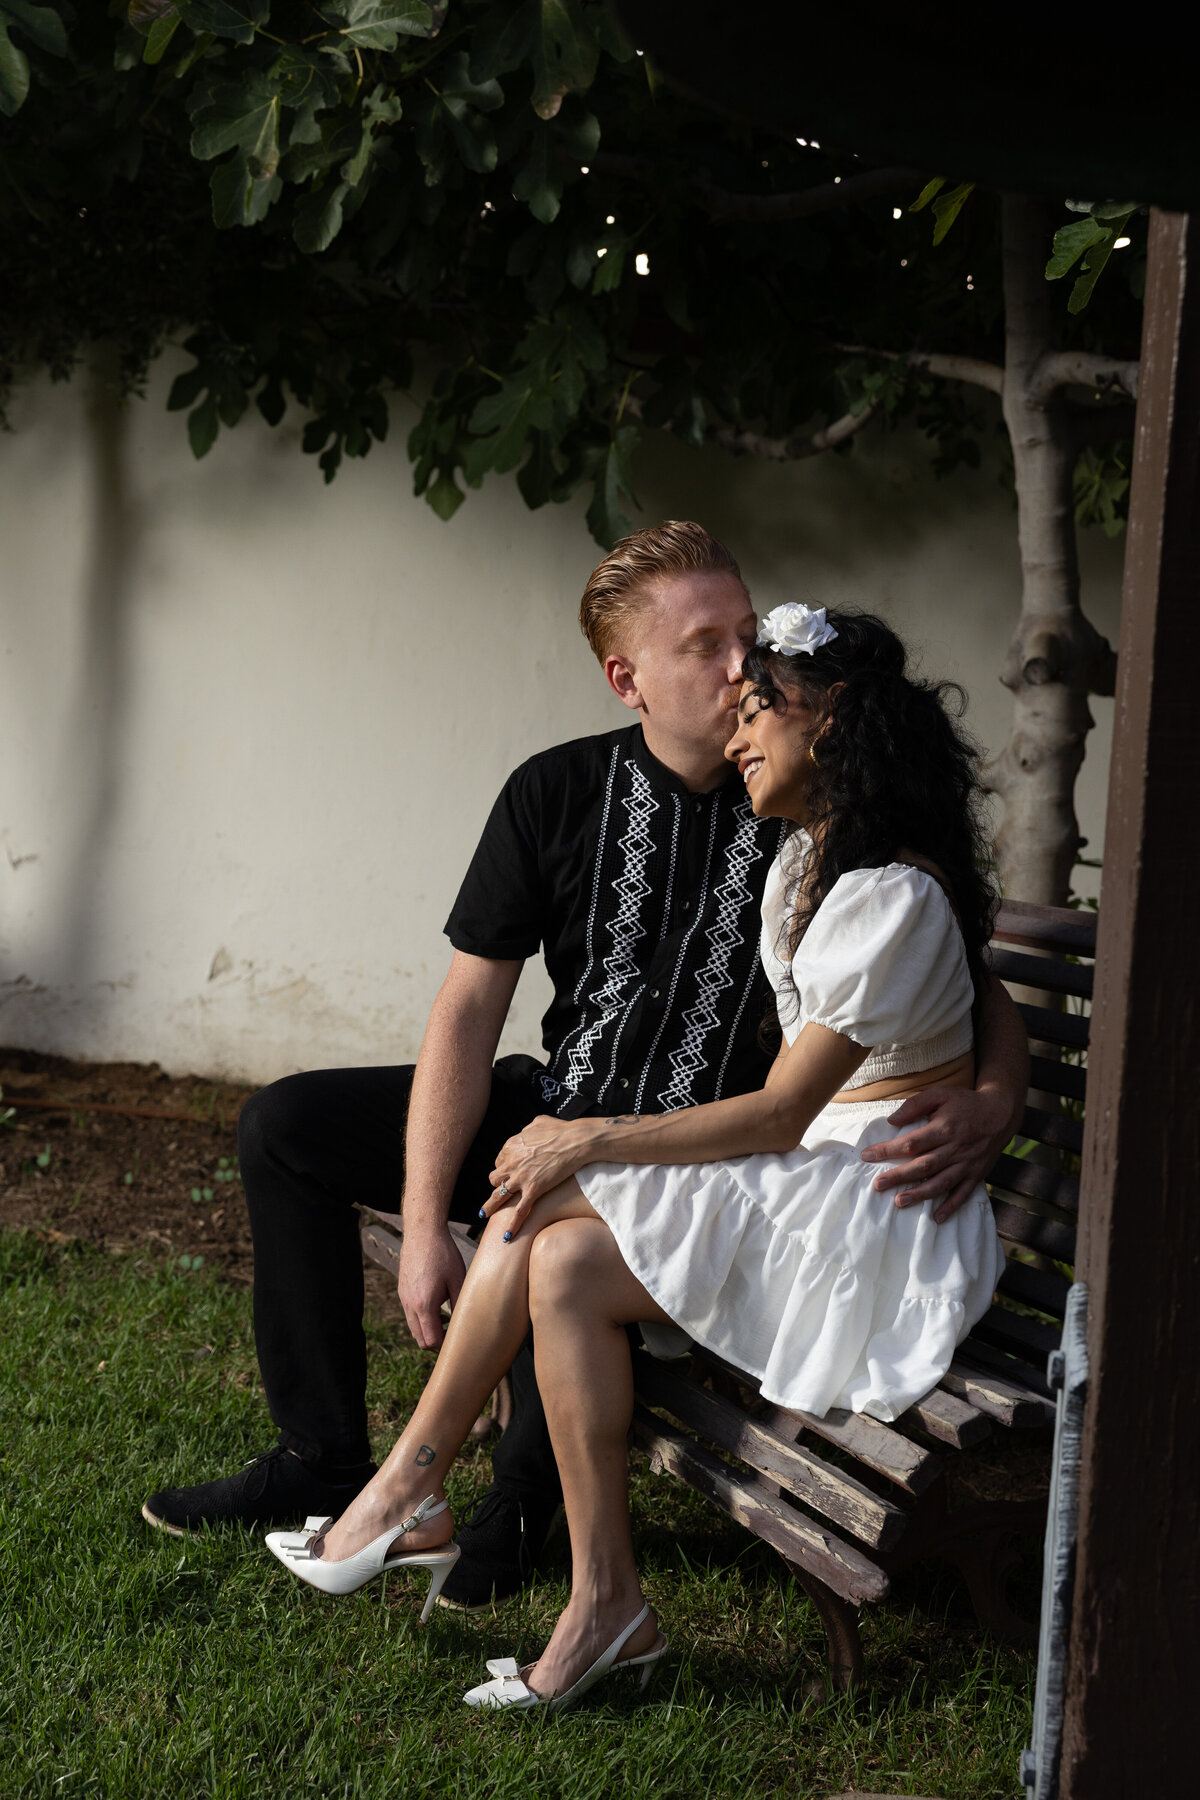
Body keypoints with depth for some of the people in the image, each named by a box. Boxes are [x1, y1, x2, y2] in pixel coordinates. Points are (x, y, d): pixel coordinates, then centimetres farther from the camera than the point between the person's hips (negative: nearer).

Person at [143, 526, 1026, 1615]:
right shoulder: (559, 793, -5)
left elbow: (979, 992, -9)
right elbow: (471, 1007, -7)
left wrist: (993, 1107, -34)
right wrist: (424, 1226, -16)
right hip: (561, 1108, 5)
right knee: (285, 1127, 0)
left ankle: (525, 1499, -8)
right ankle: (326, 1461, 10)